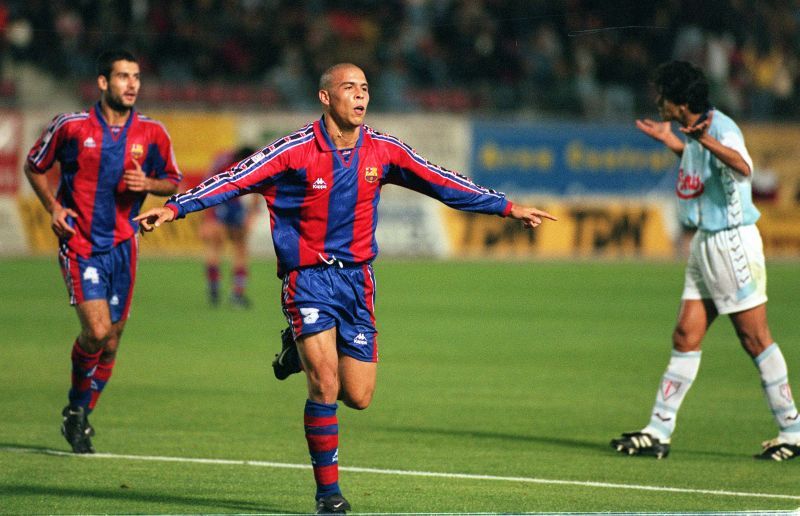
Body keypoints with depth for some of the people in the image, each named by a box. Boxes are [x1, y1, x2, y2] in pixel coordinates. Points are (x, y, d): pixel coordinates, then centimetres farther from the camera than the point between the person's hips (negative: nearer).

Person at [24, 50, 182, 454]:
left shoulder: (151, 133, 1)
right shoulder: (71, 126, -5)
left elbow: (173, 181, 13)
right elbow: (33, 167, 9)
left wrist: (148, 183, -9)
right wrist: (53, 207, -4)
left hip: (122, 246, 3)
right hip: (79, 244, -3)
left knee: (111, 339, 6)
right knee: (96, 330, -17)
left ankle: (81, 416, 27)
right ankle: (77, 404, 9)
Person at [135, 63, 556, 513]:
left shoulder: (383, 151, 1)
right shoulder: (295, 151, -10)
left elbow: (444, 184, 8)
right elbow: (236, 180, -15)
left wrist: (507, 207, 9)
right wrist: (174, 208, -26)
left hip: (357, 278, 4)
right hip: (308, 277, -4)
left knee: (358, 397, 1)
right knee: (326, 383, -18)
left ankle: (308, 353, 34)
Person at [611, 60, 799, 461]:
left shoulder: (721, 128, -18)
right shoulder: (695, 131, 10)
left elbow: (743, 168, -40)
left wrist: (706, 141, -56)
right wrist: (672, 142, 28)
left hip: (733, 243, -9)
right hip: (705, 244, 9)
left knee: (755, 338, -4)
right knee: (686, 336, 5)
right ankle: (658, 432, 5)